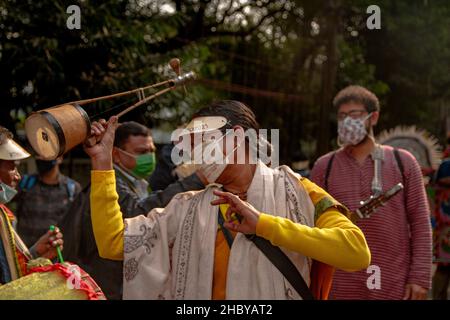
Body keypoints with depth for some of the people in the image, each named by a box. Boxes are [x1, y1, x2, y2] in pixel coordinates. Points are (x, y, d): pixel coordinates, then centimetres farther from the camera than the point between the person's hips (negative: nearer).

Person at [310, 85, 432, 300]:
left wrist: (420, 277, -5)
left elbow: (420, 223, 2)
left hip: (394, 285, 0)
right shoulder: (324, 167, 6)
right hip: (340, 287, 0)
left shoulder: (403, 162, 5)